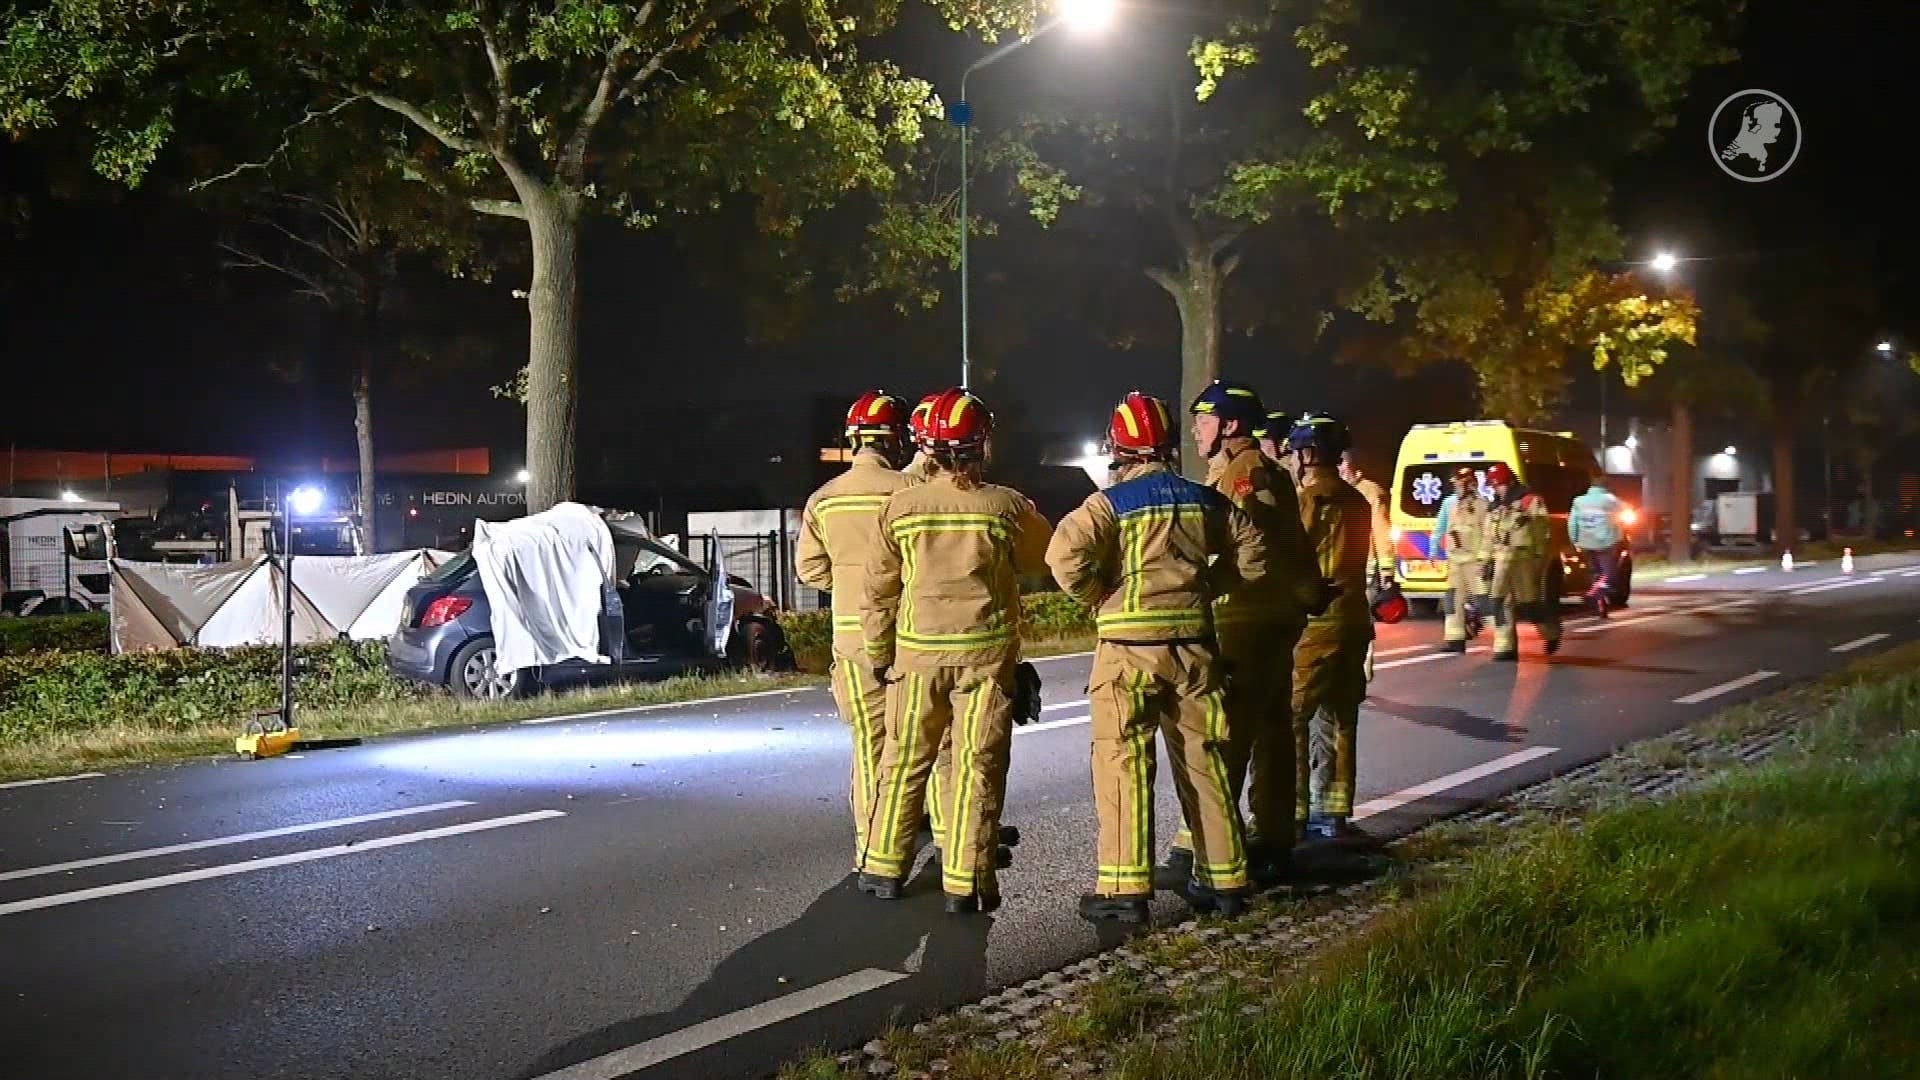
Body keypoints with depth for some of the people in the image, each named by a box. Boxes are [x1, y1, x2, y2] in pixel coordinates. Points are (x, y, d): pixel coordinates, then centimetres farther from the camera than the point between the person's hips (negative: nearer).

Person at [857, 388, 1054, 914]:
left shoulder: (900, 506, -2)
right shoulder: (1007, 506, -6)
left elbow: (879, 589, 4)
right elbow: (1045, 556, 12)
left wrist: (878, 653, 14)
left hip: (918, 652, 2)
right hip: (987, 653, -1)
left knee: (903, 762, 14)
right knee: (978, 767, 3)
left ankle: (883, 868, 22)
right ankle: (966, 884, 4)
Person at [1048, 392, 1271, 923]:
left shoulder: (1111, 502, -8)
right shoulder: (1206, 501, 7)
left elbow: (1066, 556, -21)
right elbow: (1252, 556, 12)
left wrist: (1098, 599, -5)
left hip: (1130, 644, -5)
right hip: (1194, 641, 5)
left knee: (1123, 762, -1)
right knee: (1205, 760, 12)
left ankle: (1124, 886, -4)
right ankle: (1225, 879, 19)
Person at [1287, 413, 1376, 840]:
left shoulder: (1310, 498, -11)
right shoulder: (1356, 500, 14)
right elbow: (1355, 560, 15)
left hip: (1316, 622, -9)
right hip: (1353, 619, 9)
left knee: (1291, 716, -6)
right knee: (1337, 719, 11)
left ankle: (1293, 811, -9)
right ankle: (1332, 813, 15)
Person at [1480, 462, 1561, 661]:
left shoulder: (1531, 502, -7)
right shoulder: (1495, 508, 14)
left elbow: (1543, 535, -8)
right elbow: (1489, 538, 19)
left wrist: (1540, 562, -12)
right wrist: (1485, 561, 14)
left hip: (1524, 560, -6)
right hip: (1501, 561, 6)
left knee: (1530, 603, 0)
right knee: (1500, 603, -2)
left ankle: (1552, 633, 27)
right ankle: (1505, 648, 1)